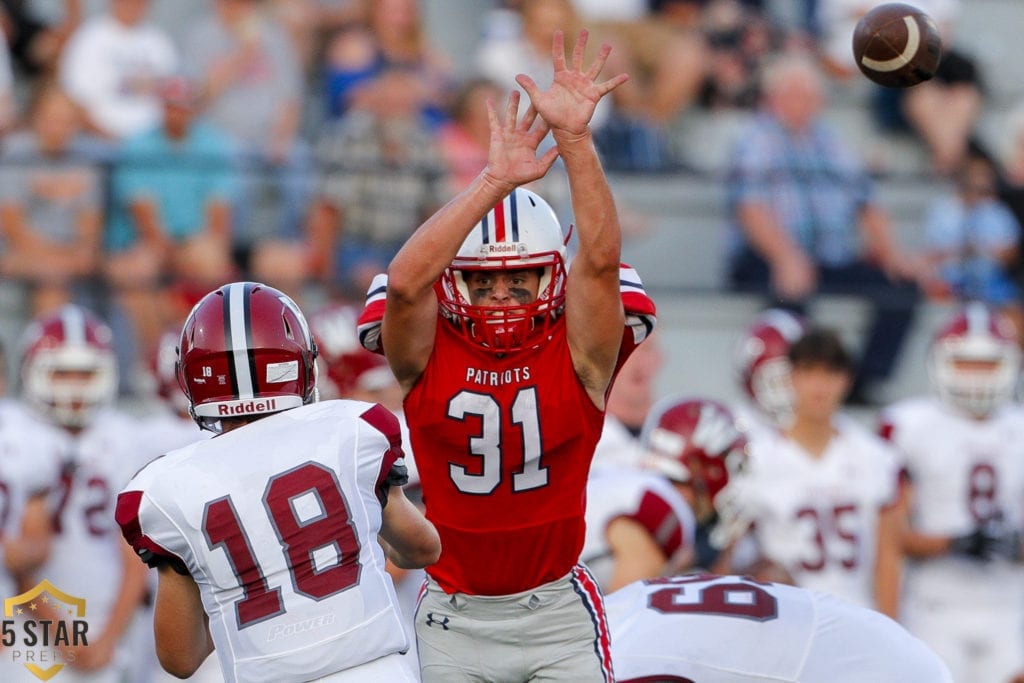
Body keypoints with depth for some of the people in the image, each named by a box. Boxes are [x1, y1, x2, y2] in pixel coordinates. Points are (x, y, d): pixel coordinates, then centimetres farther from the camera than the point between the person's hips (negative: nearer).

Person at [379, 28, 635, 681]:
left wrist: (575, 139, -29)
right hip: (456, 620, 1)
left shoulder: (575, 354, -6)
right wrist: (494, 182, -30)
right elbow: (405, 282, -25)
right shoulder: (430, 355, -6)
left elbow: (601, 261, -21)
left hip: (558, 613, -1)